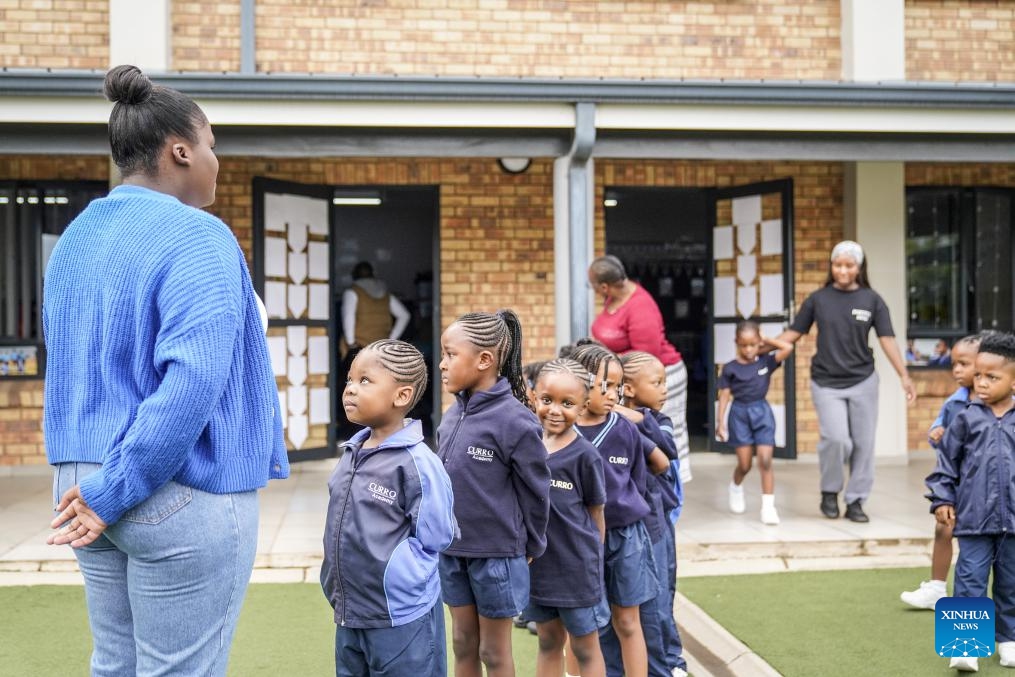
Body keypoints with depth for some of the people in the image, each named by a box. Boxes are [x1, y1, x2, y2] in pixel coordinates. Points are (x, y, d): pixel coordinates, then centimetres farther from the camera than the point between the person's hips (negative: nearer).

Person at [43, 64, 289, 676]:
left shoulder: (75, 238, 11)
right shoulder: (197, 237, -15)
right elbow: (194, 380, -26)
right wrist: (119, 493, -18)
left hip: (85, 481, 8)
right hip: (185, 494, -8)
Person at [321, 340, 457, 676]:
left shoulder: (417, 463, -18)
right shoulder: (352, 453, 5)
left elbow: (433, 537, -15)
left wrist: (385, 569, -11)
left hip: (401, 619, -8)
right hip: (350, 613, 8)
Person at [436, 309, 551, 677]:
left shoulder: (515, 420, -18)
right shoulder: (451, 416, 1)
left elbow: (535, 491, -11)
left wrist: (530, 548, -2)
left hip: (496, 554, -6)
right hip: (452, 551, 6)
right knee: (463, 643, 17)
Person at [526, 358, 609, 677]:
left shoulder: (585, 455, -14)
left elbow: (596, 515, -5)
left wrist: (591, 560, -1)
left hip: (576, 565, -4)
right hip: (538, 564, 4)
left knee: (585, 648, 11)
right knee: (548, 642, 18)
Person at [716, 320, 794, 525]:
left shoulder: (766, 362, 0)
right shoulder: (730, 368, -3)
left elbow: (788, 348, -11)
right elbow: (724, 396, -2)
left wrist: (767, 340, -2)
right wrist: (720, 422, -6)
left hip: (762, 412, 1)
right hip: (740, 414, -1)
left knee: (765, 462, -7)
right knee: (744, 465, 4)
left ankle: (768, 506, -3)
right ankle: (735, 487, 37)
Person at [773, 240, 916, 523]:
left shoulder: (872, 300, 2)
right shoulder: (818, 299, 2)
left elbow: (887, 339, -2)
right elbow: (793, 333, 5)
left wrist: (904, 376, -11)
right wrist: (761, 348, -3)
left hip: (863, 382, 1)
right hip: (826, 383, -1)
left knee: (863, 443, 3)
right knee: (837, 439, -14)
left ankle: (855, 501, 17)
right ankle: (829, 492, 10)